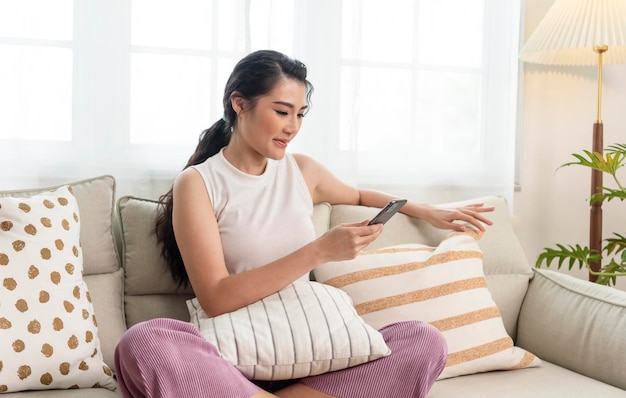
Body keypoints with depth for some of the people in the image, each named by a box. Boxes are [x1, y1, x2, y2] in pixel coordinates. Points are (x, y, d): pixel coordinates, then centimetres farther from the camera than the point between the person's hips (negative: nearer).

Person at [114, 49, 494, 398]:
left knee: (426, 341, -19)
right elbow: (217, 300, -14)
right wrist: (320, 251, -18)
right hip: (236, 356, -4)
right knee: (142, 343, -35)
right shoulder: (198, 183, -2)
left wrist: (430, 212, 28)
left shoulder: (303, 170, 13)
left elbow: (358, 195, 36)